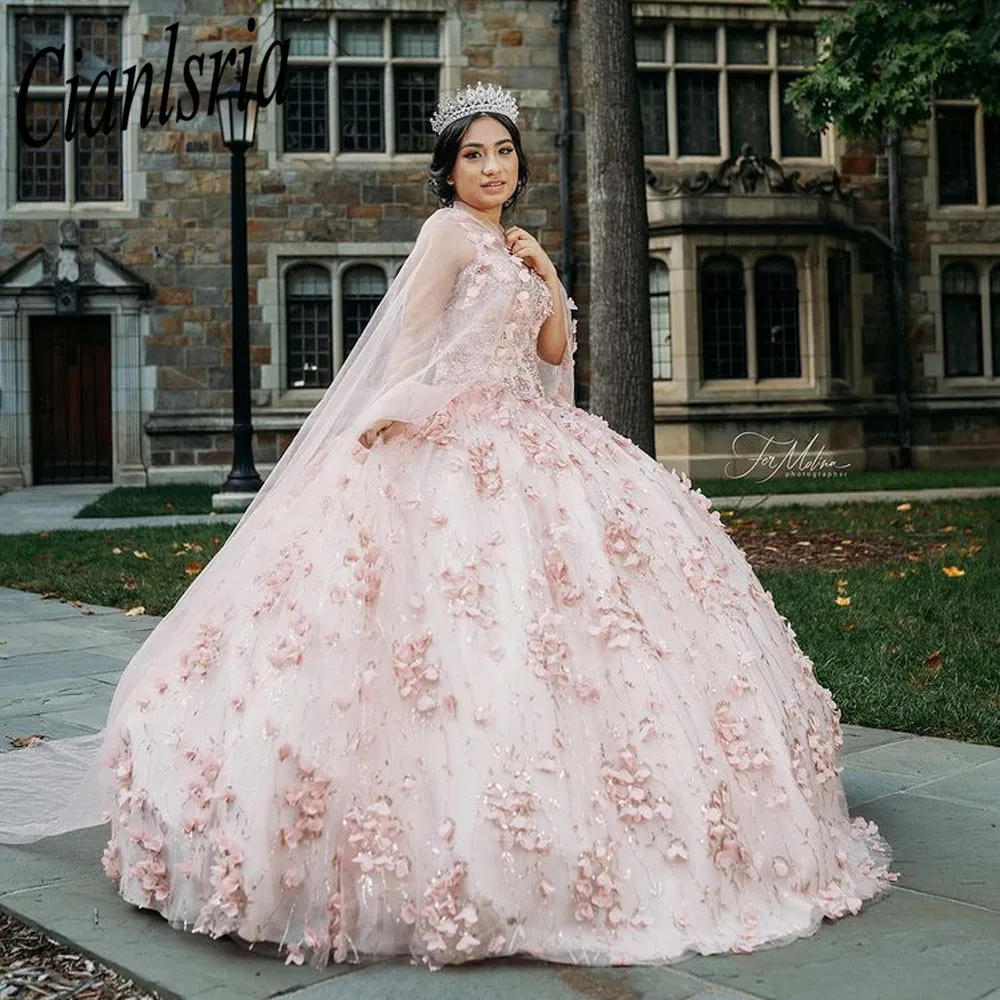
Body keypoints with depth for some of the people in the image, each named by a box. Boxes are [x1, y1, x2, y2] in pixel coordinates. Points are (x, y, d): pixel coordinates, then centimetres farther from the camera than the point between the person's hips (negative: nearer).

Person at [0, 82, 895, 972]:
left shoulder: (514, 247, 21)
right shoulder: (449, 232, -3)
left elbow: (556, 354, 17)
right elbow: (409, 342, -11)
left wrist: (549, 279, 5)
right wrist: (385, 424, -18)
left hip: (527, 444, 9)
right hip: (453, 446, -9)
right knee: (476, 617, -14)